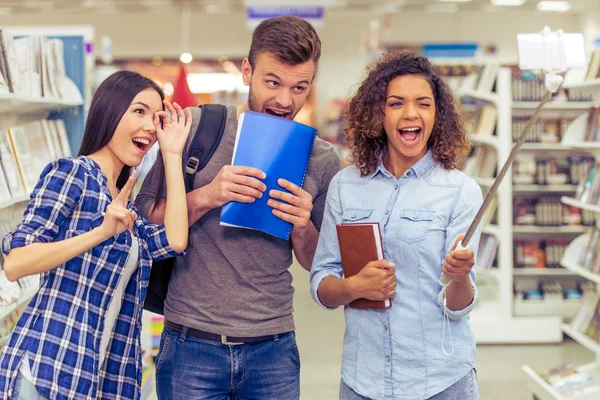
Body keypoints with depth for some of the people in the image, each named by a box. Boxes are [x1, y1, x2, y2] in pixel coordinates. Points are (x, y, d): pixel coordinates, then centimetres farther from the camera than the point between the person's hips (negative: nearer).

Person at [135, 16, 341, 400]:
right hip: (191, 345, -1)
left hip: (273, 351, 2)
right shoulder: (195, 127, -5)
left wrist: (302, 226, -12)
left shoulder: (322, 159, 1)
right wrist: (206, 197, -19)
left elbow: (318, 263, 9)